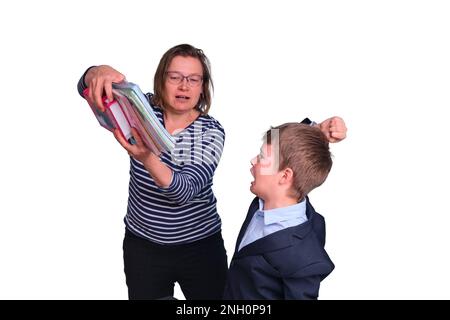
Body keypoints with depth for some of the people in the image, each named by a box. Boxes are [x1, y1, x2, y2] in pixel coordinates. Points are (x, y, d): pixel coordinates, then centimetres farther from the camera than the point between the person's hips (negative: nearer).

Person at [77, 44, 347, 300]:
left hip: (201, 247, -1)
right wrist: (100, 73, -41)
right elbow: (87, 86, -16)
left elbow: (185, 190, -28)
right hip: (143, 248, 2)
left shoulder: (211, 131, -14)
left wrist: (146, 157, -47)